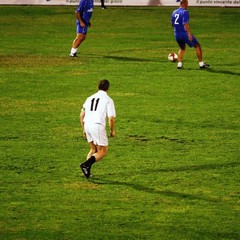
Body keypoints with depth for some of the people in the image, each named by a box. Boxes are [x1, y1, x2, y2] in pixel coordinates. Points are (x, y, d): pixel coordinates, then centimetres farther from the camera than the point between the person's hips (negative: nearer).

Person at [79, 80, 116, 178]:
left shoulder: (90, 98, 17)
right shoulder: (108, 100, 0)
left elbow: (81, 115, 17)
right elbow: (111, 118, -6)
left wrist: (84, 129, 26)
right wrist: (112, 130, 9)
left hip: (87, 125, 6)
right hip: (98, 126, -6)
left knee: (94, 149, 22)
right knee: (103, 151, 4)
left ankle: (87, 171, 12)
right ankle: (86, 164, -16)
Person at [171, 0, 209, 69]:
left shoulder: (174, 12, 10)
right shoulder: (185, 12, -13)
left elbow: (172, 24, 19)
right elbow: (185, 24, -24)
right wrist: (189, 33, -27)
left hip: (176, 34, 7)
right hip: (184, 34, -7)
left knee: (182, 48, 28)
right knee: (197, 46, 7)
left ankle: (179, 64, 15)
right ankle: (201, 63, 8)